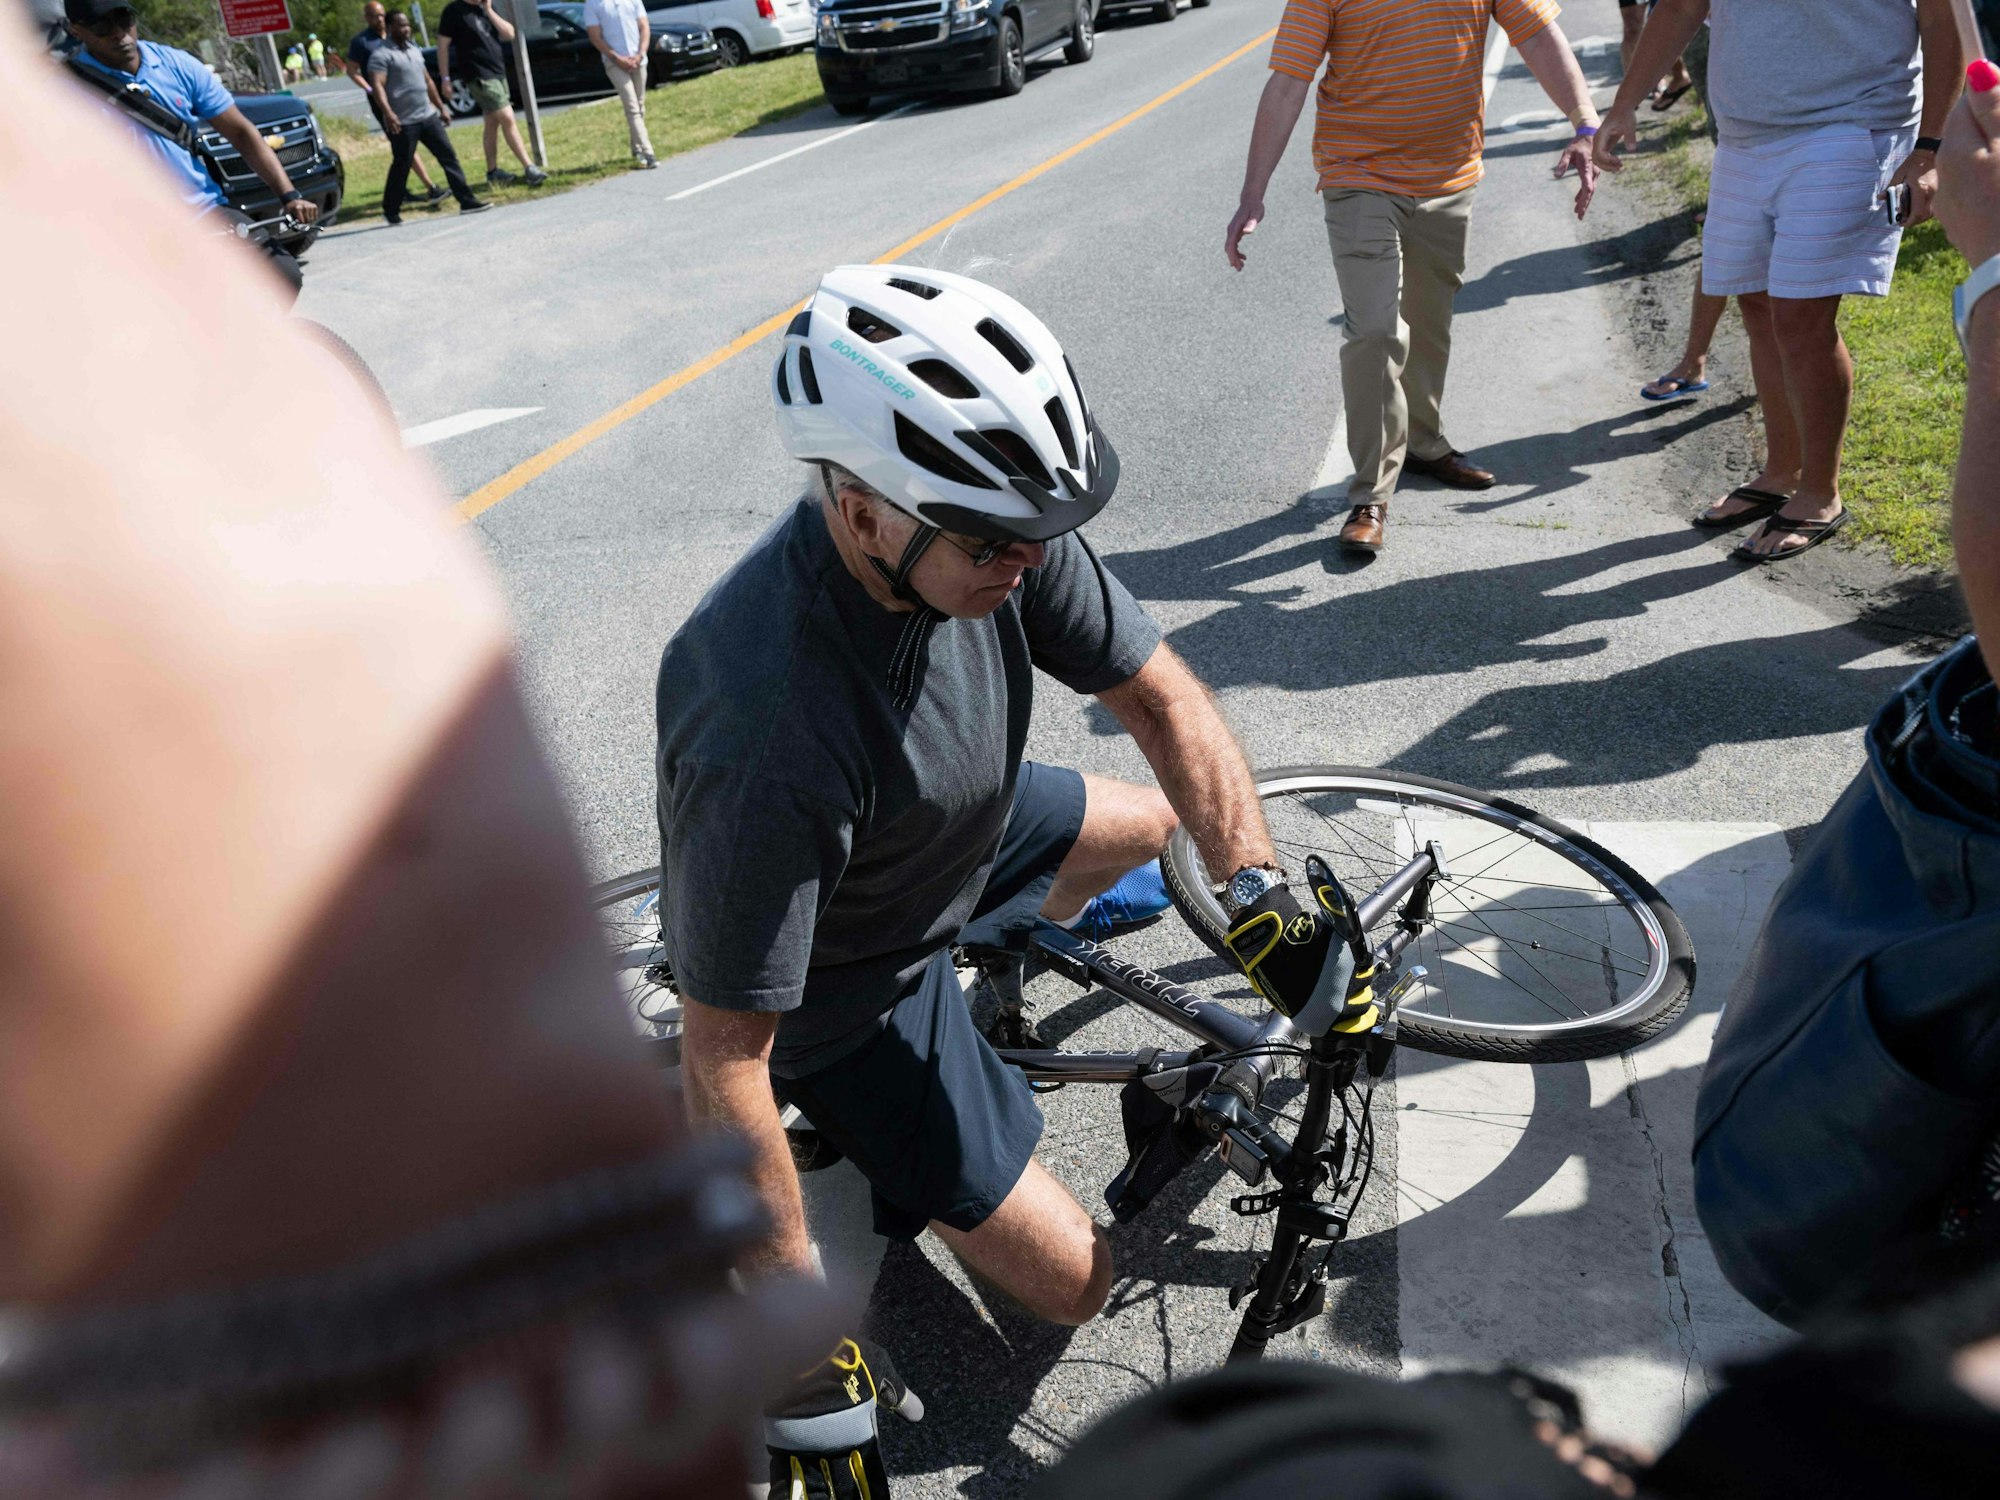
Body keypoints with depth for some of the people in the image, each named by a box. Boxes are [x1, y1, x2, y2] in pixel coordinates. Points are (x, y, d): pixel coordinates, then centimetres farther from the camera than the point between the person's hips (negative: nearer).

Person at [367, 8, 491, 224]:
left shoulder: (414, 49, 16)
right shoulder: (381, 55, -9)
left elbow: (427, 81, 25)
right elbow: (378, 86, -20)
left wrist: (440, 107, 23)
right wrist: (388, 113, -33)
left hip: (428, 116, 7)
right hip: (403, 123, -7)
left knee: (449, 156, 0)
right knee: (401, 167, 0)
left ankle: (467, 201, 0)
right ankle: (391, 211, 14)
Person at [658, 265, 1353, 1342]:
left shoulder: (989, 533, -23)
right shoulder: (771, 737, -43)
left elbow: (1159, 697, -11)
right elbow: (722, 1058, -33)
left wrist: (1258, 891, -22)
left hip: (957, 842, 7)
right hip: (843, 987, -6)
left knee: (1153, 823, 24)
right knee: (1073, 1282, 0)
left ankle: (981, 980, 36)